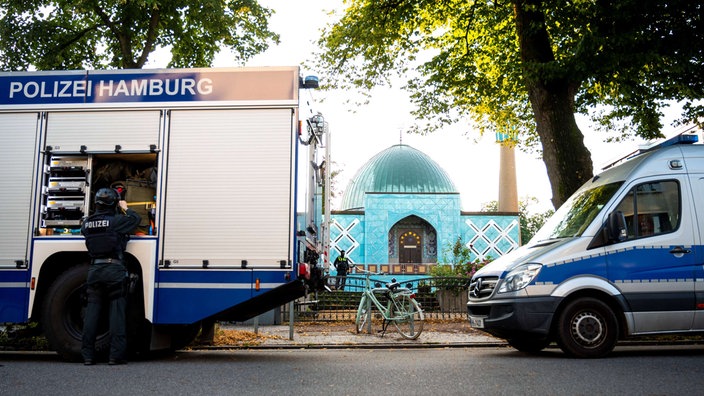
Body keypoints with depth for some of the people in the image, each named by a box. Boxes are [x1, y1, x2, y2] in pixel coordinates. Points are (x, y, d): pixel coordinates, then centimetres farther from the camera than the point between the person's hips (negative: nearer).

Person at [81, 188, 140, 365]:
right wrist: (125, 208, 19)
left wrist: (98, 213, 30)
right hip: (114, 270, -4)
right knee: (117, 310, -1)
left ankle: (88, 355, 8)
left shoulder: (87, 222, 7)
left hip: (94, 269, 5)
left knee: (92, 310, 7)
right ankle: (116, 354, -3)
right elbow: (136, 219, 4)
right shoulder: (116, 220, -7)